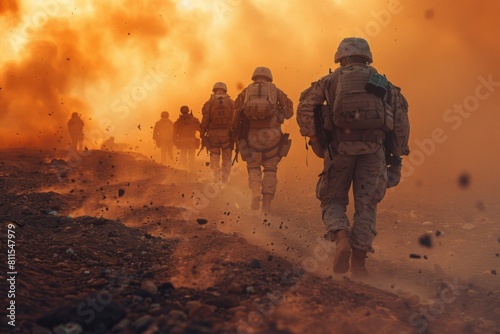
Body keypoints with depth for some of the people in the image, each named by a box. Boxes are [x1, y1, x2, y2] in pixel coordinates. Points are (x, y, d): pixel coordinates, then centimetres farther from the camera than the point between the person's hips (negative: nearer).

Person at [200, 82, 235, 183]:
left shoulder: (209, 103, 0)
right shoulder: (231, 103, 2)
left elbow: (204, 121, -3)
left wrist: (202, 136, 2)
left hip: (213, 134, 0)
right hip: (227, 133, 0)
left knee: (215, 157, 8)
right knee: (226, 160, 9)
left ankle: (216, 178, 3)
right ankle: (225, 180, 9)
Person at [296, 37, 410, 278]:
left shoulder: (331, 80, 15)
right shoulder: (382, 83, 19)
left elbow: (306, 105, 2)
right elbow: (401, 120, 9)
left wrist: (314, 139, 6)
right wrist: (397, 155, 11)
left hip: (340, 147, -1)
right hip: (373, 149, 1)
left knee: (333, 201, 12)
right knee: (366, 205, 7)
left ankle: (341, 239, -16)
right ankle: (358, 261, 1)